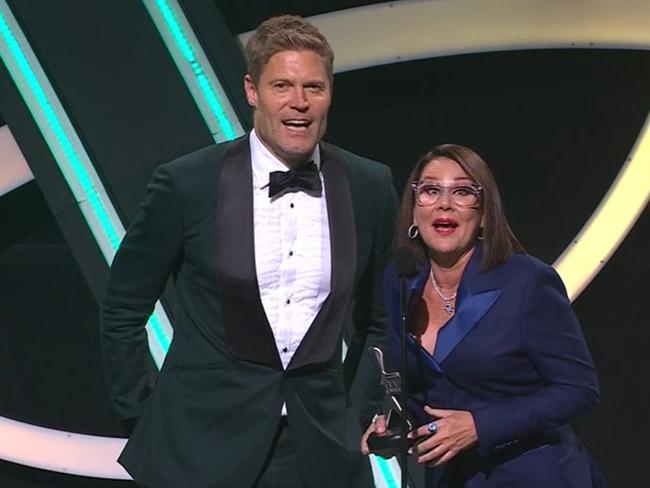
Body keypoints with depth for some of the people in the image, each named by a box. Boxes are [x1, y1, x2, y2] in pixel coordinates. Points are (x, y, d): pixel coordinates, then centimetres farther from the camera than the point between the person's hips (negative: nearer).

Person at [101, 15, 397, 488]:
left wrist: (356, 416, 6)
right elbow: (123, 310, 1)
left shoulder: (371, 187, -1)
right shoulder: (188, 183, -8)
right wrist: (144, 414, 0)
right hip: (201, 448, -2)